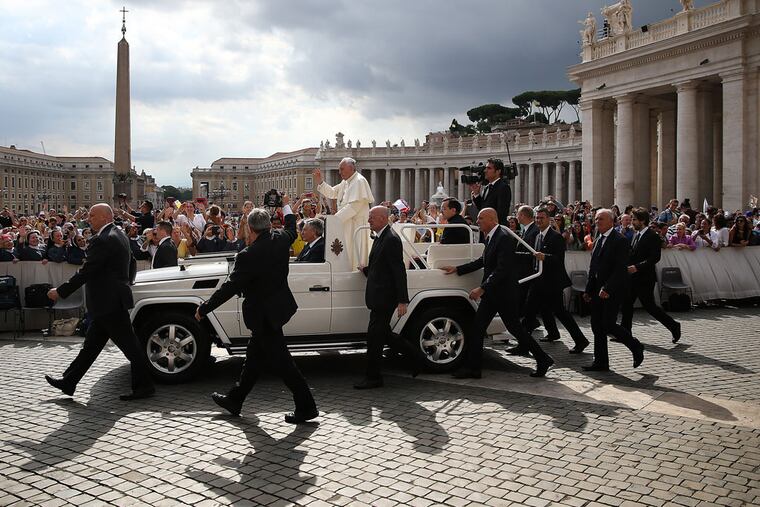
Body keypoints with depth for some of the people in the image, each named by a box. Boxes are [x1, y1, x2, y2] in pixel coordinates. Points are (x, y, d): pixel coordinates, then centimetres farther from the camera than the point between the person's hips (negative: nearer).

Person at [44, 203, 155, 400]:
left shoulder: (102, 240, -18)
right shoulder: (119, 235, 13)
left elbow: (86, 272, -19)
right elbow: (132, 264, 21)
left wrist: (60, 292, -12)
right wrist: (124, 285, 27)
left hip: (109, 302, -10)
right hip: (111, 301, 10)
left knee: (129, 344, -3)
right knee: (91, 344, 15)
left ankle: (144, 386, 5)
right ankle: (68, 382, 24)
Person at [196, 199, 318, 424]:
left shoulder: (248, 255, -24)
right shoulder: (281, 239, -4)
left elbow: (230, 287, -20)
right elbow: (291, 229, 21)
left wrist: (204, 308, -9)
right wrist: (286, 206, 38)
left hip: (264, 315, -9)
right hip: (277, 306, 9)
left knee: (281, 362, -1)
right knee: (253, 358, 19)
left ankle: (306, 407, 4)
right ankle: (234, 399, 34)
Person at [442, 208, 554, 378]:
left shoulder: (505, 238, -19)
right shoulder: (490, 238, 11)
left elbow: (502, 270, -25)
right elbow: (482, 261, 20)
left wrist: (482, 288, -28)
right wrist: (457, 269, 15)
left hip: (505, 293, -9)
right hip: (491, 293, 9)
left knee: (516, 329, 2)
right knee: (477, 329, 4)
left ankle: (543, 360, 19)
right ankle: (472, 368, 10)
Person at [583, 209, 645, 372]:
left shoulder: (619, 241, -12)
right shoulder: (598, 240, 15)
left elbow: (620, 269, -19)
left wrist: (607, 289, -25)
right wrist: (589, 290, 13)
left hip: (613, 291, -8)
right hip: (598, 290, 8)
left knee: (608, 325, -10)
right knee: (597, 325, 7)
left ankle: (636, 347, 13)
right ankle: (600, 362, 15)